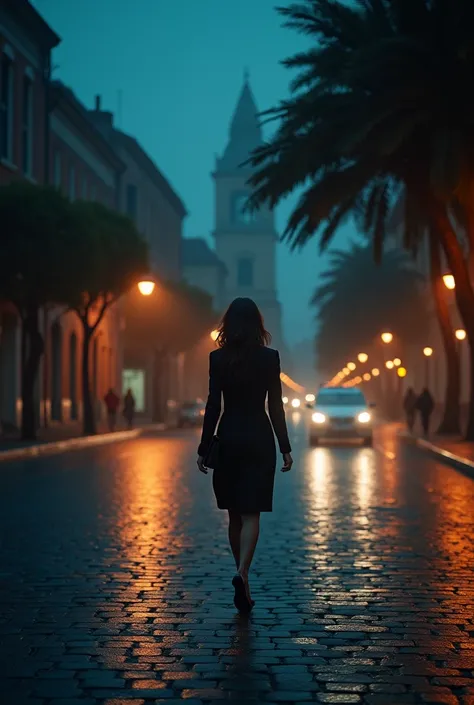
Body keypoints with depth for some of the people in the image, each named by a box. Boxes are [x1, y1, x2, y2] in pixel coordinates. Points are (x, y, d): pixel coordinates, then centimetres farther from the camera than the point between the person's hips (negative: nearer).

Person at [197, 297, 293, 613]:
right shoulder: (270, 357, -3)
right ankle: (242, 573, -23)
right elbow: (276, 406, -2)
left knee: (235, 514, 13)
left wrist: (204, 449, 0)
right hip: (260, 438, -1)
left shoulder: (218, 358, -4)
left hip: (228, 438, 1)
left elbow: (213, 406, -5)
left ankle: (243, 580, 20)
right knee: (251, 514, -2)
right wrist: (285, 447, 5)